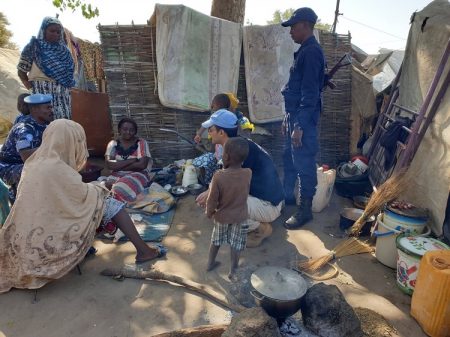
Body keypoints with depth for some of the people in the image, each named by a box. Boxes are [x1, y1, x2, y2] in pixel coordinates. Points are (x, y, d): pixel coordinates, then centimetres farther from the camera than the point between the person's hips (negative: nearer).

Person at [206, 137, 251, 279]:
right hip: (240, 217, 0)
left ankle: (210, 263, 42)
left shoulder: (218, 176, -26)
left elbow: (212, 200, -15)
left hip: (221, 216, 0)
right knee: (235, 245, 16)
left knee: (216, 241, 24)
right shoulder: (248, 173, -20)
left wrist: (209, 212, 2)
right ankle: (233, 271, 28)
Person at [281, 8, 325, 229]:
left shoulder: (312, 52, -15)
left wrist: (299, 126, -22)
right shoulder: (304, 51, 16)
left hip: (304, 119, -10)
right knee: (289, 159, 20)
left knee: (304, 164, -2)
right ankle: (288, 195, 37)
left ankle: (305, 209, 10)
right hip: (295, 115, 10)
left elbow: (310, 94, -21)